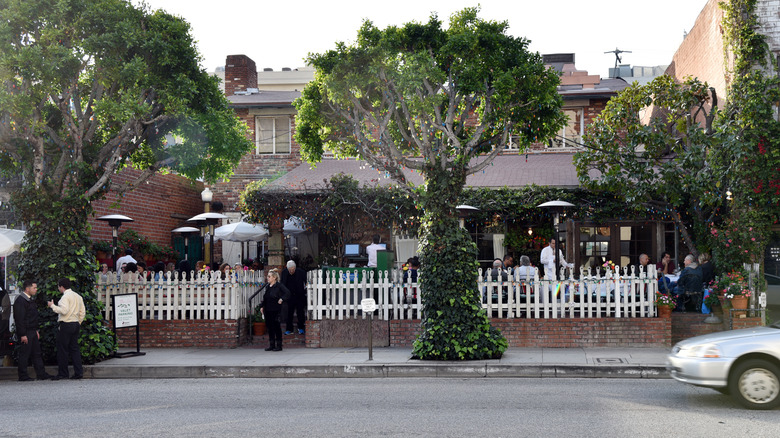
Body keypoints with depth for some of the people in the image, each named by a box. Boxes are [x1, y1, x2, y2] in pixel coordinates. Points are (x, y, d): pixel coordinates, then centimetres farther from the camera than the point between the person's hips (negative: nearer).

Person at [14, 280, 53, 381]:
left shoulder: (31, 300, 16)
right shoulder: (20, 301, -14)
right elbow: (19, 319, -18)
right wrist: (23, 335, -21)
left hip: (33, 332, 9)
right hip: (25, 333, -9)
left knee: (37, 353, 9)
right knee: (24, 354, -2)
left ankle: (41, 374, 11)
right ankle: (23, 376, 4)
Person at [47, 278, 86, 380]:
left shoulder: (65, 296, -11)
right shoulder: (78, 296, 14)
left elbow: (64, 310, -22)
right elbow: (83, 312, 14)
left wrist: (52, 306, -10)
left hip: (66, 325, -8)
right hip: (76, 324, 8)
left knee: (63, 349, 0)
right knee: (74, 348, 9)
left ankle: (62, 374, 3)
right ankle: (78, 372, 4)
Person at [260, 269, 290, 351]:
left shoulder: (279, 285, -8)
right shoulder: (267, 286, 13)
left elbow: (287, 293, -14)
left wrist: (282, 299, -19)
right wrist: (262, 306, 14)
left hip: (275, 310, -7)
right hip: (267, 310, 7)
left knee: (276, 327, -3)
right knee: (270, 327, 9)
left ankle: (279, 345, 4)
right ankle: (271, 345, 16)